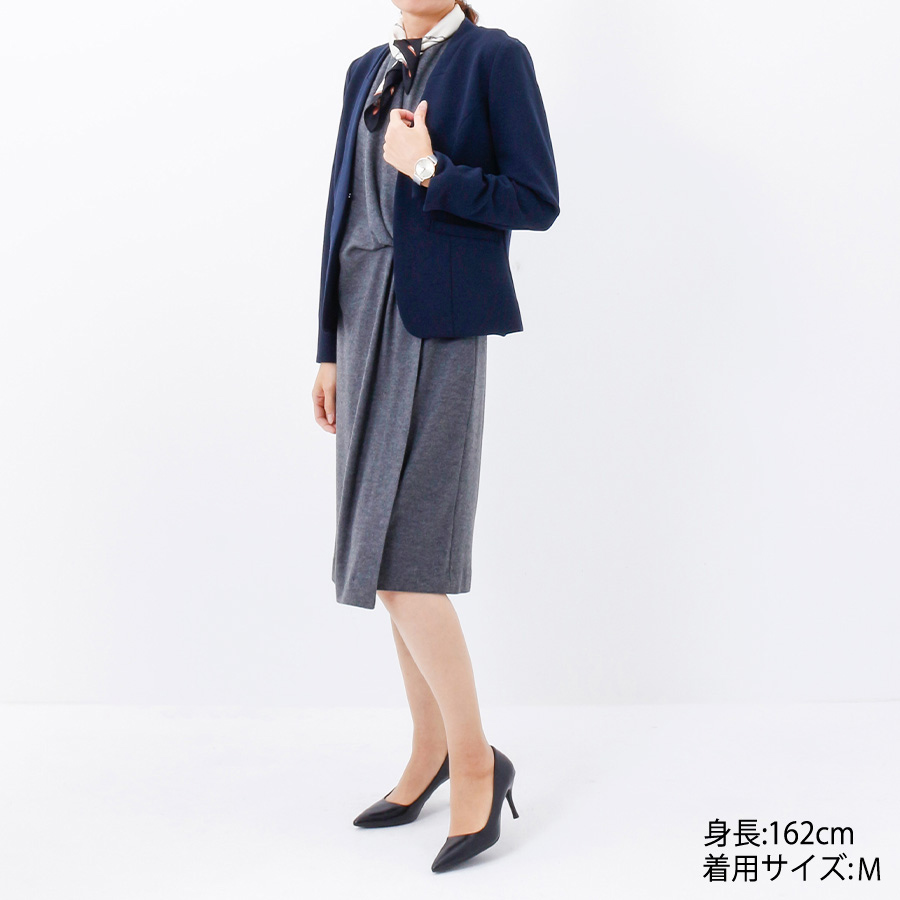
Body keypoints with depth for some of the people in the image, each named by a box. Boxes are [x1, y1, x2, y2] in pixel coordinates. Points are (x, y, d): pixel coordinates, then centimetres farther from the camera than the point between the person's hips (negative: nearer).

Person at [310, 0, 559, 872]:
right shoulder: (366, 72, 16)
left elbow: (537, 202, -8)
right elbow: (343, 210, 15)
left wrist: (430, 171, -17)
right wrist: (329, 349, 12)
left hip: (439, 330, -7)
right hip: (366, 324, 7)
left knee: (402, 560, -11)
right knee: (388, 558, 9)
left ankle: (476, 761, 5)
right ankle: (429, 752, 22)